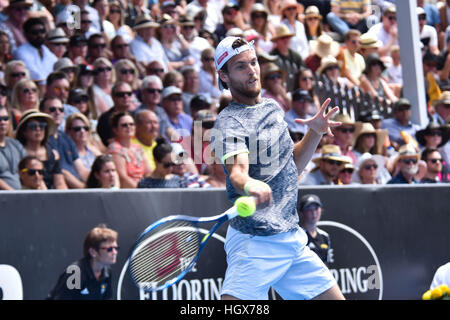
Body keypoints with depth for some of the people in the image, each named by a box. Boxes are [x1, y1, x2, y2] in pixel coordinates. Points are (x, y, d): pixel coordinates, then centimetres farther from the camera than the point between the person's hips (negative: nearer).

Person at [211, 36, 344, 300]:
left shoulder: (273, 108, 15)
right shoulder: (229, 122, -10)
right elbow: (237, 172, -29)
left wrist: (315, 133, 9)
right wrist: (249, 185, -52)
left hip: (293, 239, 8)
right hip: (255, 244, -8)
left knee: (334, 297, 7)